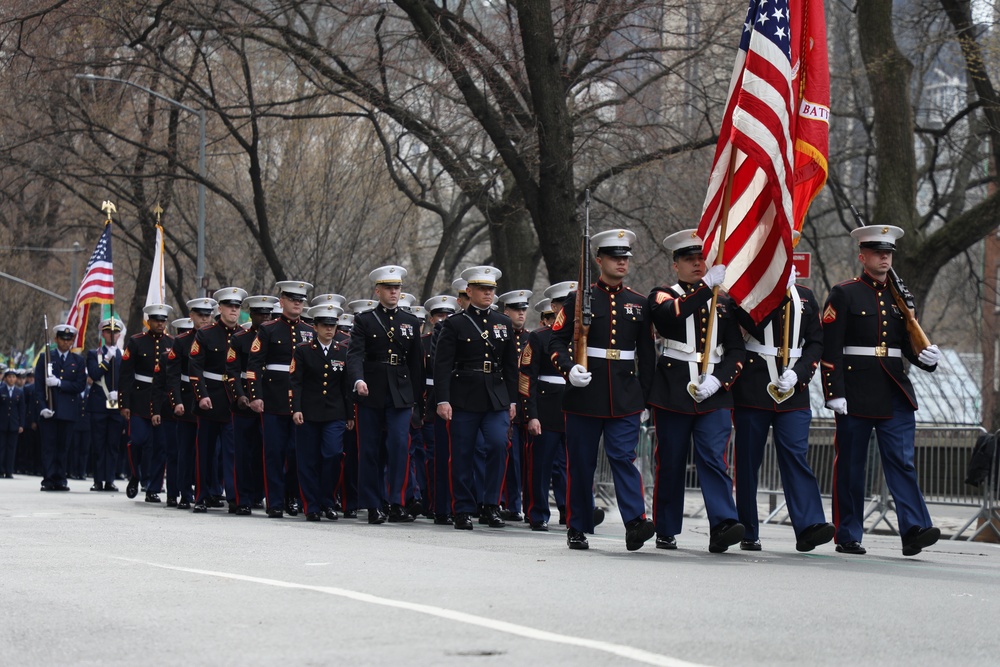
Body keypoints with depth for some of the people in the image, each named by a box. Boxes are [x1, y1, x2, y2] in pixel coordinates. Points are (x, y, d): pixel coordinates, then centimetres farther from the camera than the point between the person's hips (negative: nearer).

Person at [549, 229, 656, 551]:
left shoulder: (639, 303, 11)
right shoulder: (579, 298, 3)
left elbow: (646, 354, 15)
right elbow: (556, 341, 2)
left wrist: (644, 395, 12)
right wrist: (569, 368, -16)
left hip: (625, 398, 1)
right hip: (584, 395, -1)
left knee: (624, 457, -11)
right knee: (581, 463, 4)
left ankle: (635, 524, -21)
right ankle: (577, 529, 12)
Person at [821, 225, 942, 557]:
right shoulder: (844, 294, -1)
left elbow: (909, 343, 18)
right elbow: (830, 348, -7)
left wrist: (927, 357, -4)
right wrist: (834, 392, -14)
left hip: (895, 393, 4)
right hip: (856, 391, -4)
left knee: (902, 460, -7)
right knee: (850, 464, 3)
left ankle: (914, 530, -15)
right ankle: (847, 536, 10)